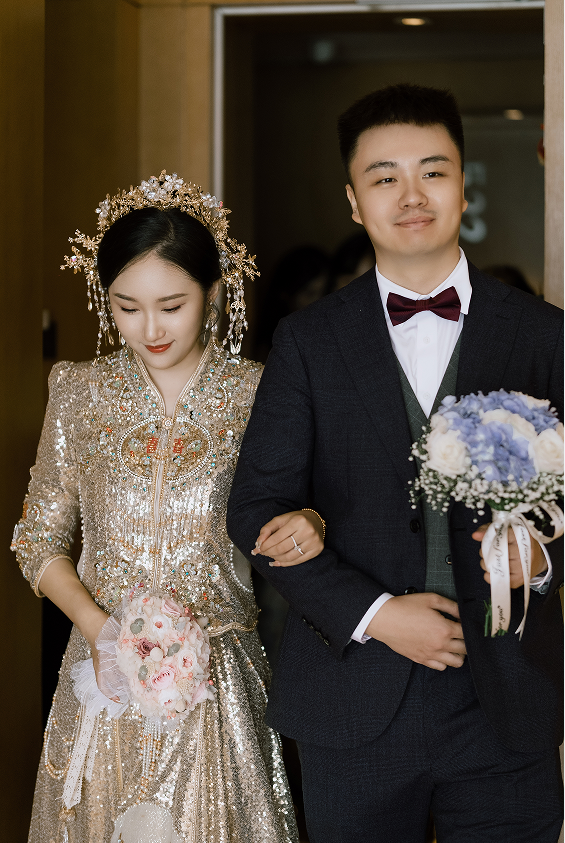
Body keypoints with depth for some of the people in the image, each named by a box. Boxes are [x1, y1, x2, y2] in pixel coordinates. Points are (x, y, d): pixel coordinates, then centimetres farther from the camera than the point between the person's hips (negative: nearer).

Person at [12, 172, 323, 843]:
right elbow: (39, 539, 5)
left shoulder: (256, 395, -3)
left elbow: (285, 520, 2)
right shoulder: (79, 393, 1)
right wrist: (97, 626, -12)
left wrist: (308, 531, -22)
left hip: (222, 680, -1)